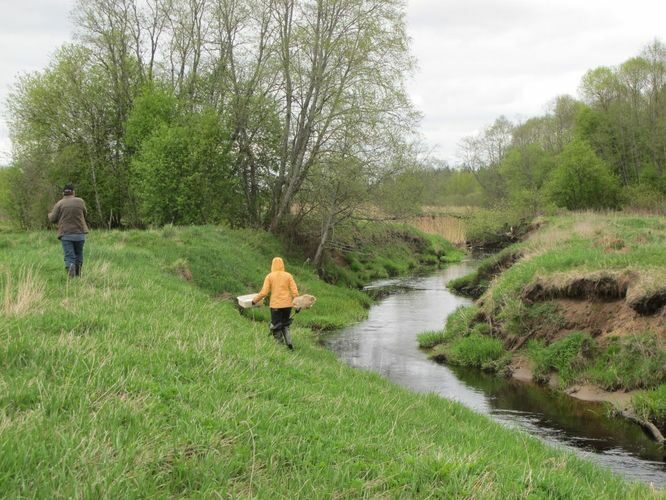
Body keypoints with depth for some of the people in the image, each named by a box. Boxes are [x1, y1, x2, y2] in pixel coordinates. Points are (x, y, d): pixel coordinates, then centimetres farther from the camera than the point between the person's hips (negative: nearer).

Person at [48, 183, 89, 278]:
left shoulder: (59, 204, -2)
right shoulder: (80, 201, 3)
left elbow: (52, 219, 0)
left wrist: (50, 214, 22)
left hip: (65, 234, -1)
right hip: (80, 233, 1)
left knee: (69, 256, -4)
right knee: (78, 254, 21)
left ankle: (71, 275, -27)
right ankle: (78, 274, 19)